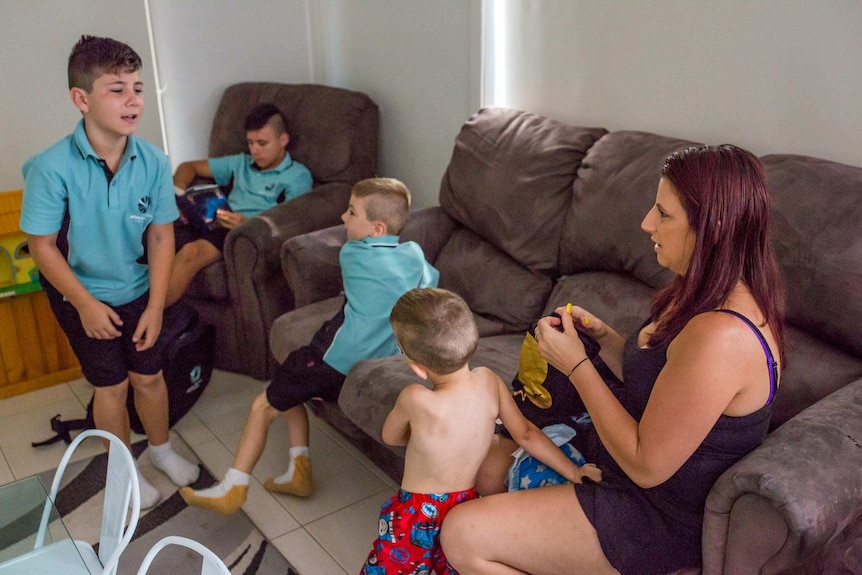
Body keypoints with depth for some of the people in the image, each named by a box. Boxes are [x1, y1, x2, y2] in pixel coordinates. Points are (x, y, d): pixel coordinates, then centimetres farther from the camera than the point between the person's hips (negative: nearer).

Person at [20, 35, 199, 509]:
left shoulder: (153, 162, -17)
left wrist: (155, 306, -10)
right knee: (111, 385, 11)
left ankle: (161, 447, 43)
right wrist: (86, 305, -16)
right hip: (82, 296, -2)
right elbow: (42, 246, -16)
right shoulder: (51, 168, -26)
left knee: (149, 376, 15)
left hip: (138, 291, 3)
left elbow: (161, 236, -8)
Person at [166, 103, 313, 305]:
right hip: (218, 227, 6)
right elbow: (189, 166, 31)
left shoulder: (298, 175, 10)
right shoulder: (240, 163, 28)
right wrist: (179, 194, 8)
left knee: (192, 251, -35)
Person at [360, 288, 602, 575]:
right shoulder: (488, 381, -11)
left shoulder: (415, 399, -26)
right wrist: (574, 472, 11)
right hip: (465, 508, 5)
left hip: (418, 515, -5)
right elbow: (525, 434, -1)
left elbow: (390, 436, -4)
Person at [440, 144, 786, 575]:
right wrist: (599, 334, -7)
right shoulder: (707, 294, -1)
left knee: (462, 535, -13)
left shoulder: (720, 337, -33)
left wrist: (577, 365, -21)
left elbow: (647, 466, -27)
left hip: (662, 519, -10)